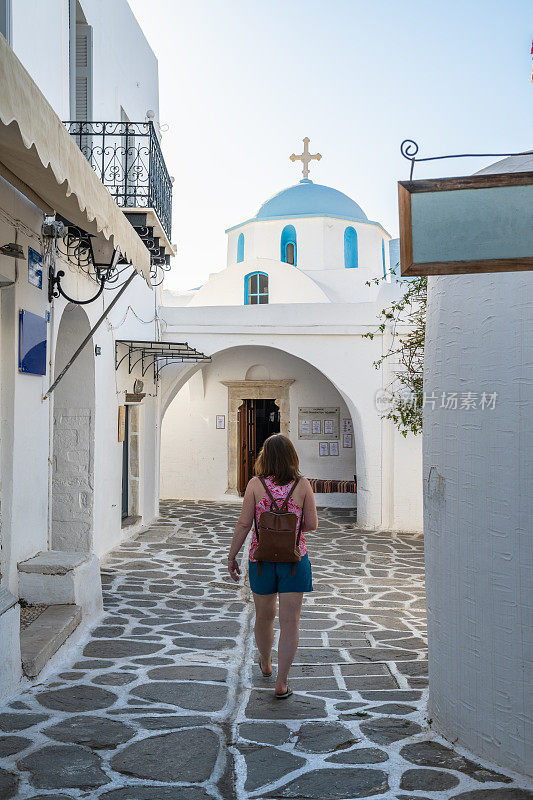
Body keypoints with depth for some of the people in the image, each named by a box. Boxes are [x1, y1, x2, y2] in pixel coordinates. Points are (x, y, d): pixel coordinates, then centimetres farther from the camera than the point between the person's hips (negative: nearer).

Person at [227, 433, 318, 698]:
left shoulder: (256, 484, -7)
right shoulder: (302, 485, -6)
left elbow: (244, 524, -7)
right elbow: (311, 524, -3)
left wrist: (232, 556, 2)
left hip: (261, 557, 1)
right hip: (293, 558, -1)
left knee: (264, 617, 20)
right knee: (290, 623, 3)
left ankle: (266, 664, 43)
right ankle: (281, 683, 1)